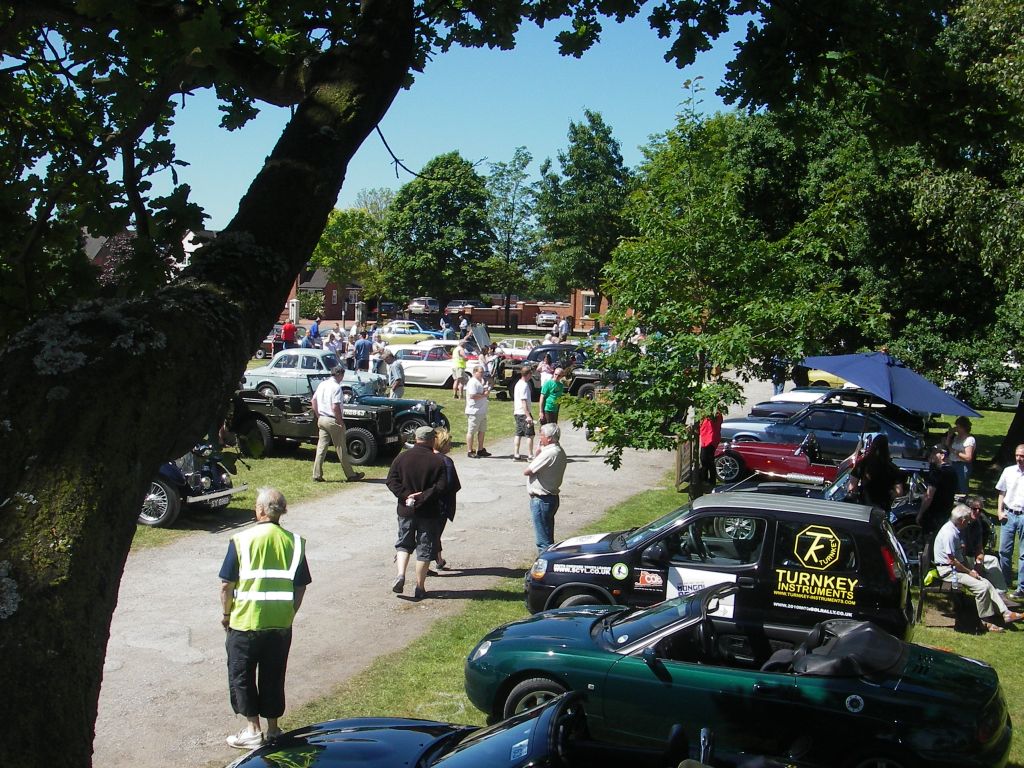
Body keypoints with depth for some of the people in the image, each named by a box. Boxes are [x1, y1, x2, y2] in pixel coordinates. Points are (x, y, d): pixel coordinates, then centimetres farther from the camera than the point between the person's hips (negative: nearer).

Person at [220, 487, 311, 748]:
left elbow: (226, 584, -7)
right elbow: (301, 586, 3)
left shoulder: (241, 540, -10)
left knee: (241, 675, 12)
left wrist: (226, 613, 8)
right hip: (281, 624, 3)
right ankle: (272, 729, 22)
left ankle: (252, 730, 13)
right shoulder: (294, 542, -1)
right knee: (273, 677, 15)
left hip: (245, 622, -3)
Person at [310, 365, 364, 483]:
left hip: (322, 420, 7)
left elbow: (313, 401, 14)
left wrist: (318, 416, 18)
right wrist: (341, 422, -14)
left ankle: (317, 475, 7)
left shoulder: (322, 384, 8)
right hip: (332, 420, -7)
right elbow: (335, 407, -23)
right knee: (341, 449, 2)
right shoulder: (336, 387, -17)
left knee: (321, 447, 9)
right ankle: (350, 475, 12)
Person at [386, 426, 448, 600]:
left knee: (403, 544, 18)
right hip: (429, 513, -2)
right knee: (425, 549, 6)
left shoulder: (402, 458, 0)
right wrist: (422, 498, -14)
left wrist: (406, 496, -9)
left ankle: (400, 574, -4)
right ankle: (420, 588, 10)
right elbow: (442, 487, -16)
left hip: (406, 511, 2)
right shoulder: (438, 461, -8)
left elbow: (391, 481, -5)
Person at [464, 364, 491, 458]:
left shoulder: (481, 381, 17)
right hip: (474, 412, -10)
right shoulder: (472, 382, -15)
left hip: (482, 411, 10)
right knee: (471, 432, -3)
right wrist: (484, 395, -17)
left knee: (482, 431, 15)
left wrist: (486, 391, 7)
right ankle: (470, 452, 1)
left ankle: (480, 450, 24)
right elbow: (473, 396, -25)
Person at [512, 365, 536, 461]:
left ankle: (516, 455, 11)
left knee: (518, 434, 10)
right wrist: (528, 416, -25)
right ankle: (530, 456, -2)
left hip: (517, 413, 10)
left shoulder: (518, 384, 13)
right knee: (530, 435, -4)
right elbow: (524, 402, -23)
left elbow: (515, 400, 19)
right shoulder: (524, 385, -17)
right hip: (524, 413, -10)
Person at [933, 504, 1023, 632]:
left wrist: (970, 568, 8)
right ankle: (985, 622, -8)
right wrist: (969, 572, -11)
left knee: (986, 583, 0)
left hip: (959, 567, 10)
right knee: (982, 587, -19)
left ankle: (1006, 613, 1)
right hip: (948, 571, -10)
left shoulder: (955, 530, 11)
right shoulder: (949, 533, -22)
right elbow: (952, 560, -22)